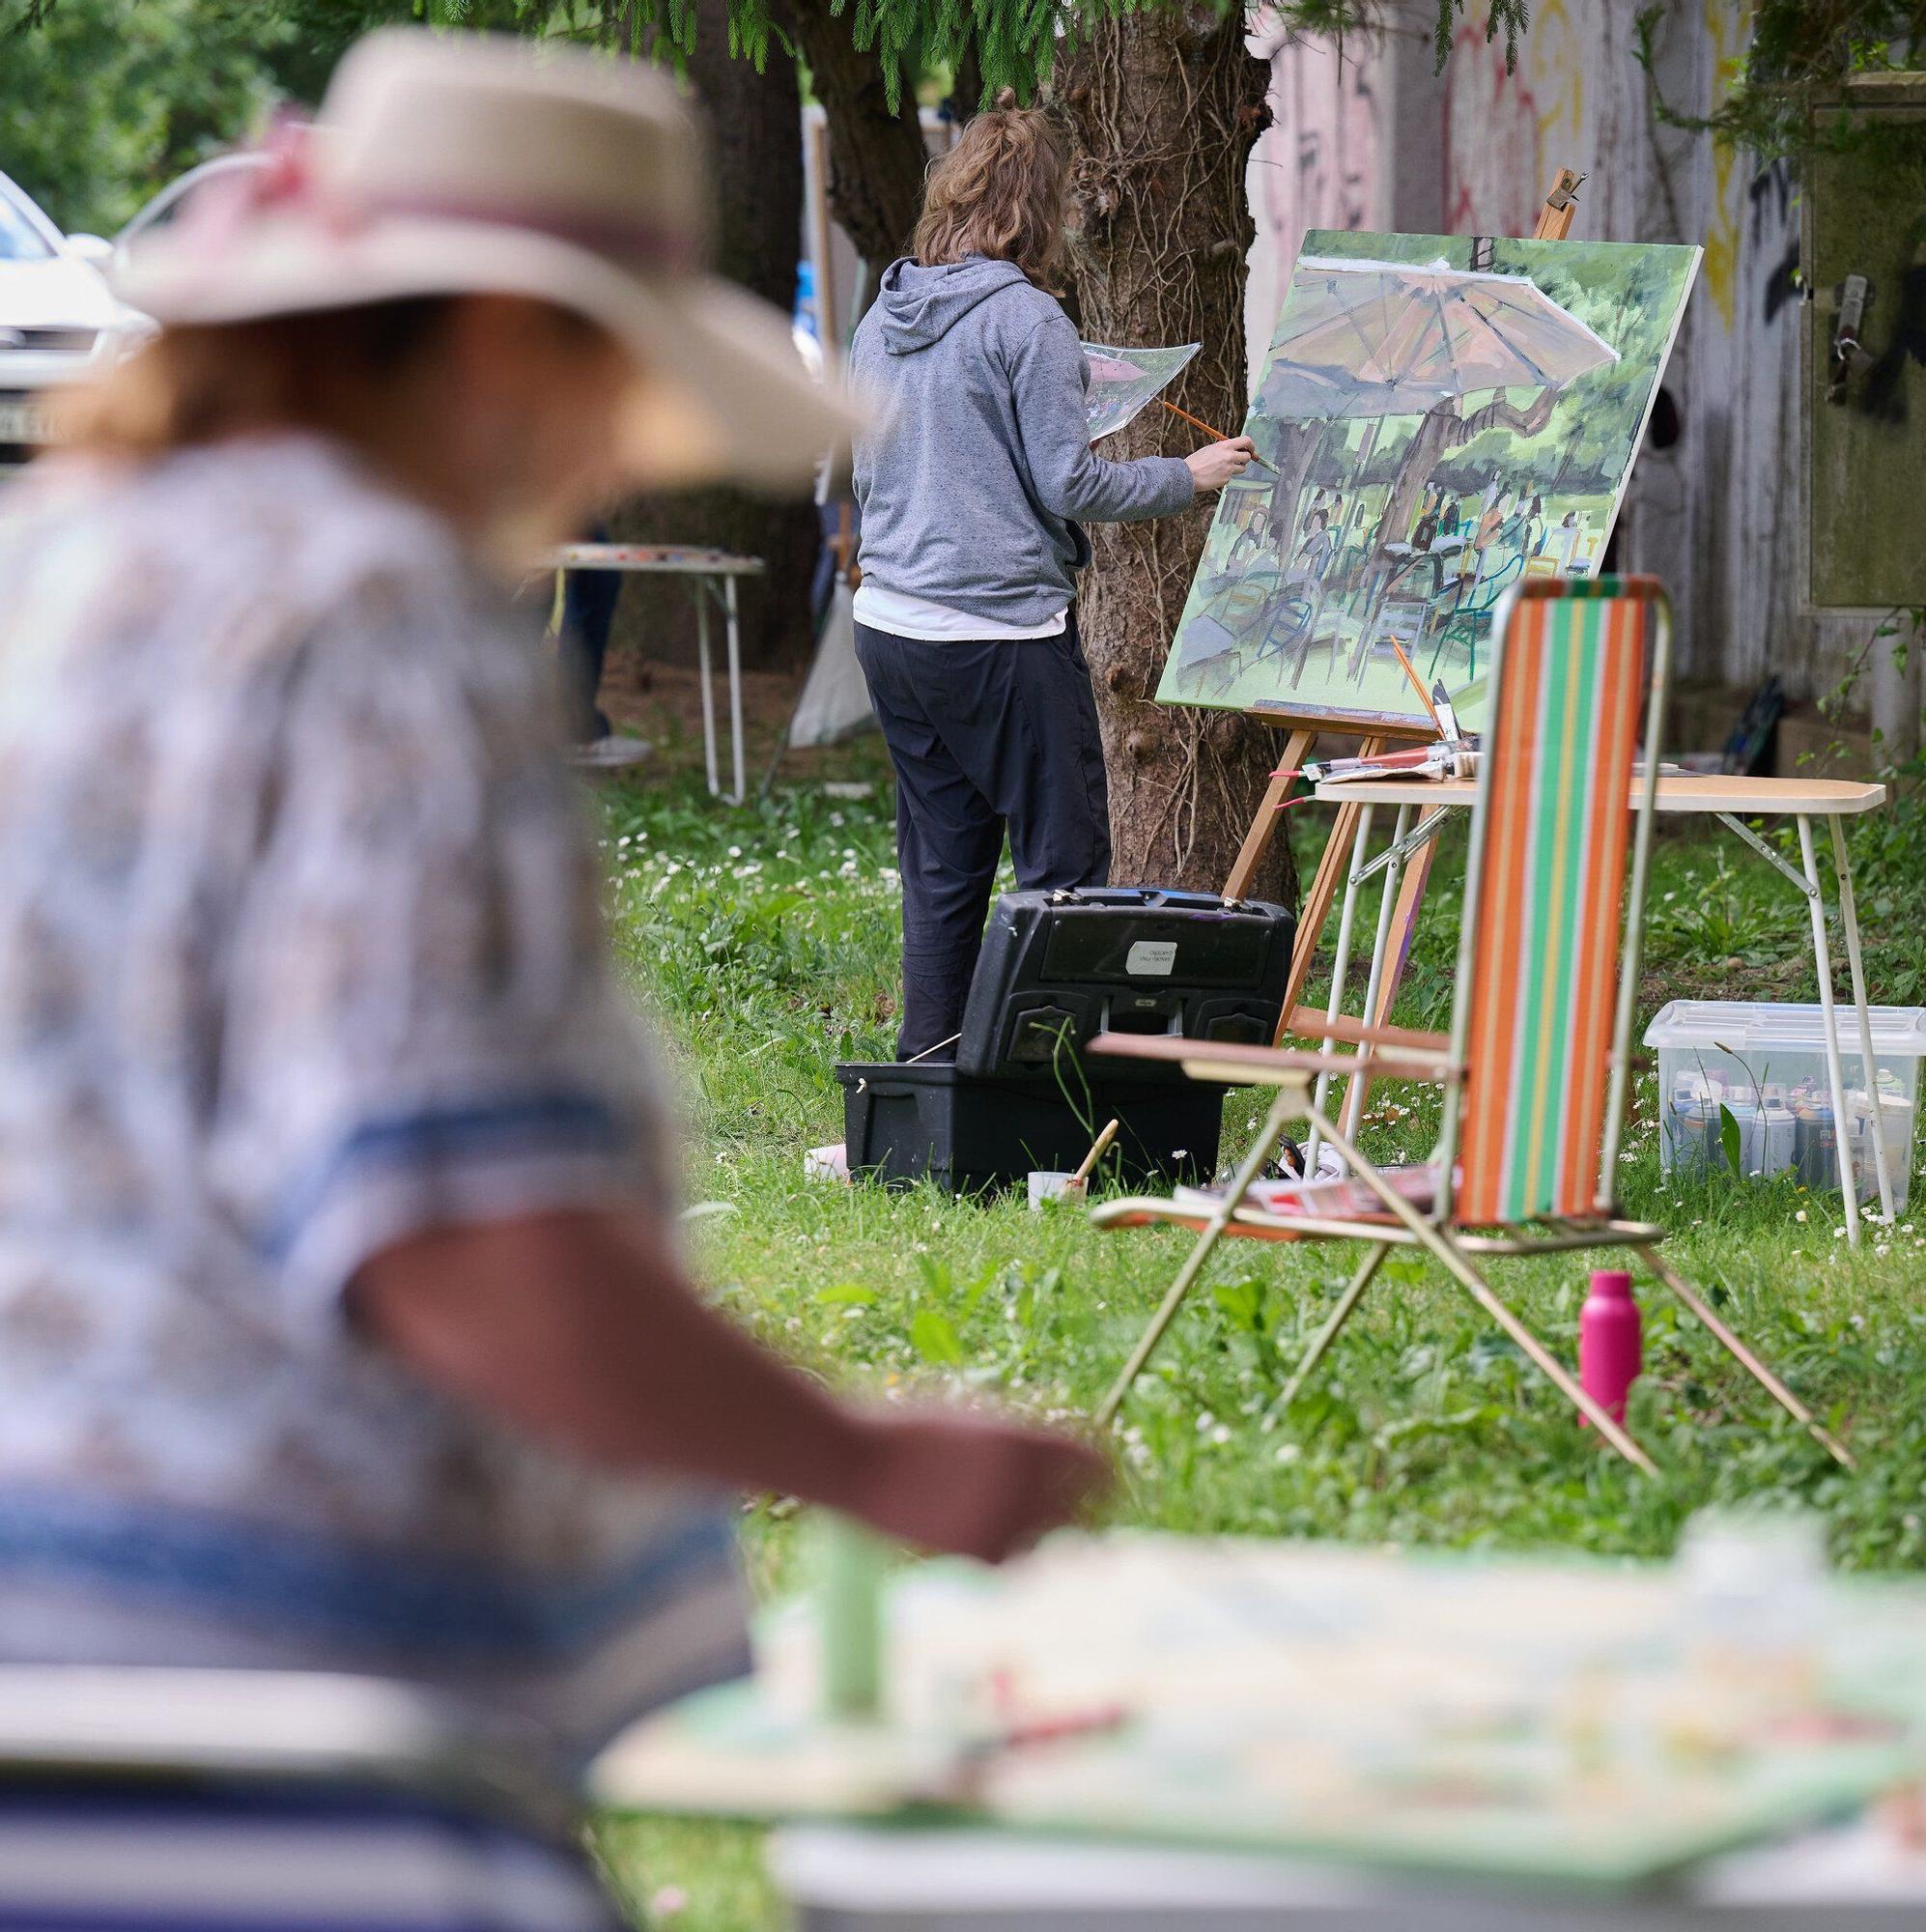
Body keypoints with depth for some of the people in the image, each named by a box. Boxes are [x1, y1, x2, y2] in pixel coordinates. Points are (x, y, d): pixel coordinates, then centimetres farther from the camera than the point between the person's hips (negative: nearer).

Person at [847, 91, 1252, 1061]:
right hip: (1002, 636, -8)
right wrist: (1188, 476, 1)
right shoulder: (1025, 318, -12)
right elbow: (1070, 483, -12)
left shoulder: (882, 319, 11)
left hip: (890, 628, 8)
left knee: (938, 873, 13)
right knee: (1064, 864, -1)